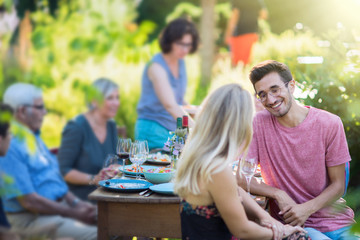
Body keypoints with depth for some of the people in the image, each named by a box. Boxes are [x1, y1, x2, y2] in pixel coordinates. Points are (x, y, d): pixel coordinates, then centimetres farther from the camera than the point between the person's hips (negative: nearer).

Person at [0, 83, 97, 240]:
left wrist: (76, 203, 4)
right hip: (31, 219, -10)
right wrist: (73, 213, -15)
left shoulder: (34, 138, 16)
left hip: (61, 205, 10)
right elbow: (29, 201, -19)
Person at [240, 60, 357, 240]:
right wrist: (278, 194, -14)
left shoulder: (330, 124, -3)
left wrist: (306, 209, -14)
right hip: (289, 224, -2)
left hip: (335, 222, 2)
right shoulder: (258, 124, -4)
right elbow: (239, 178, -5)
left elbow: (338, 185, 1)